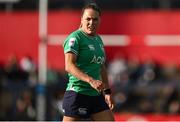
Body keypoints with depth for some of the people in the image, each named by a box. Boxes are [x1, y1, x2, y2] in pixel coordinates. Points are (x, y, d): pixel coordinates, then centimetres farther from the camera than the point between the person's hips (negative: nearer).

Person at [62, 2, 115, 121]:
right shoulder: (75, 38, -9)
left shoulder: (98, 39, 16)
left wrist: (107, 91, 23)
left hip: (96, 95, 8)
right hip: (77, 93, -8)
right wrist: (91, 81, -32)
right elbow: (69, 66, -22)